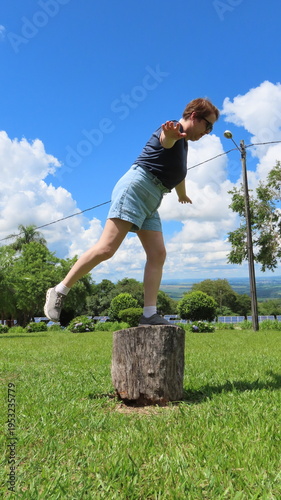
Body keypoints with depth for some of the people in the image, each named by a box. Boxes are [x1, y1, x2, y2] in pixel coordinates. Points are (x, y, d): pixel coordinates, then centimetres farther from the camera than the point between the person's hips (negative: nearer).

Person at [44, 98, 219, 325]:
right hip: (135, 187, -10)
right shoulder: (175, 131, -3)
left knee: (158, 255, -5)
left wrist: (183, 195, 62)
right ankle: (59, 291, -6)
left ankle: (149, 314, -5)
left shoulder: (183, 144, 27)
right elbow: (165, 139, -30)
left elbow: (178, 174, 45)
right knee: (107, 248, -17)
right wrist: (170, 133, -54)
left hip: (151, 201, 10)